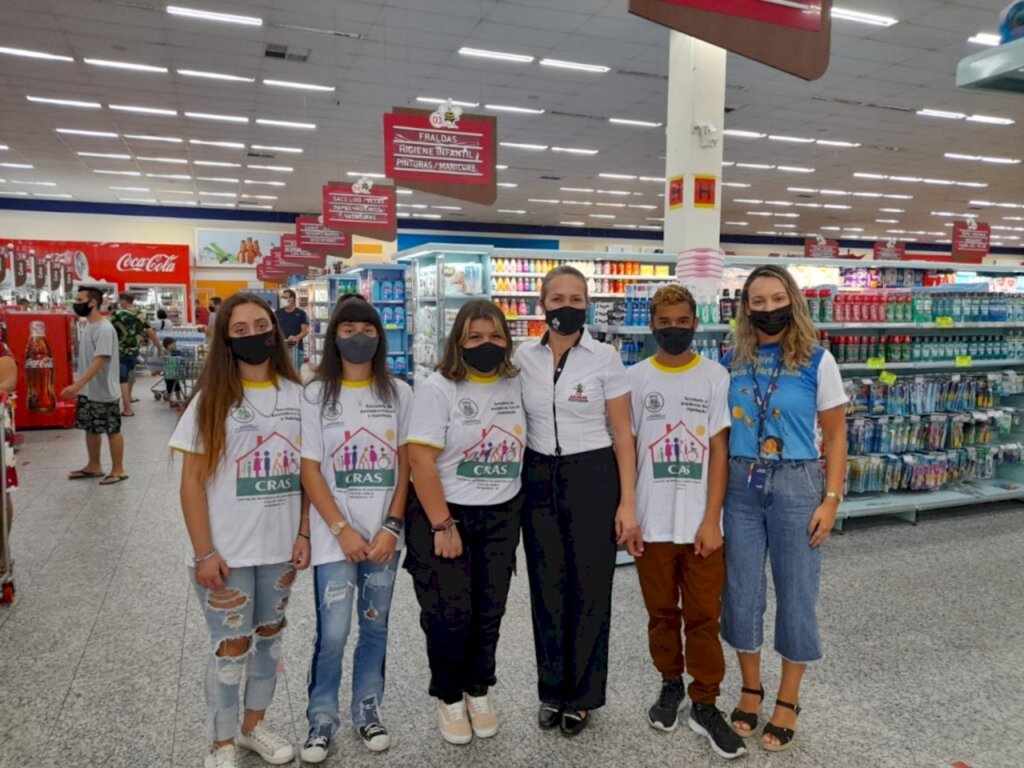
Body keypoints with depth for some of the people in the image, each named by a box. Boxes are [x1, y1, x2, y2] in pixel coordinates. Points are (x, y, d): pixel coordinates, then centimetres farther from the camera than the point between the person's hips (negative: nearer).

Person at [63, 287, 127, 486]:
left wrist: (77, 385, -31)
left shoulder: (104, 329, -20)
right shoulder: (86, 326, 9)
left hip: (104, 393, -9)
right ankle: (94, 466, 30)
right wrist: (79, 386, 16)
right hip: (88, 391, 9)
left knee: (112, 431, 2)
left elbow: (99, 361, -26)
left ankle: (118, 470, 12)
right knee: (90, 429, 17)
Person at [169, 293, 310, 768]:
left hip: (280, 548, 4)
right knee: (231, 645, 7)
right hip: (227, 552, -3)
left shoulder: (296, 395, 1)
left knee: (269, 636, 17)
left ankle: (254, 726, 39)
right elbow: (192, 481, -8)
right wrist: (204, 553, -12)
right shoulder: (212, 400, -8)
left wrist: (304, 534, 1)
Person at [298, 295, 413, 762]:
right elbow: (309, 470, -5)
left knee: (375, 627, 12)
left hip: (384, 535, 2)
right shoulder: (315, 395, -2)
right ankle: (321, 721, 20)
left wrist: (391, 526, -7)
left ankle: (367, 712, 31)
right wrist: (343, 530, -11)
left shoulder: (398, 393, 4)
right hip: (335, 536, -2)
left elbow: (405, 464, 2)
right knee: (332, 633, -2)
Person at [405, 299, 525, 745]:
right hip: (444, 514, -4)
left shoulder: (516, 386, 4)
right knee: (449, 615, 2)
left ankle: (479, 691, 34)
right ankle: (449, 698, 25)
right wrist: (442, 525, -18)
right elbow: (421, 461, -17)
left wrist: (519, 511, 6)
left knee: (489, 612, 12)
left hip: (501, 516, 5)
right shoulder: (438, 388, -12)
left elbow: (524, 448, 12)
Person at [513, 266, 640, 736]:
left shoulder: (605, 358, -6)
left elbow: (622, 433, -5)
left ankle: (582, 696, 25)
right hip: (539, 479, 3)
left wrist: (628, 502, -9)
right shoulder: (524, 358, 3)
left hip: (592, 478, -3)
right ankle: (552, 690, 30)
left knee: (589, 588, 6)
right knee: (547, 587, 11)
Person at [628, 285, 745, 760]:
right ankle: (671, 685, 35)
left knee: (703, 616, 7)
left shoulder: (715, 377, -1)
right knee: (662, 613, 14)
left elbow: (719, 451, -3)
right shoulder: (636, 378, 1)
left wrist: (711, 520, -8)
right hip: (652, 523, 1)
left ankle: (705, 706, 21)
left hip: (702, 523, -1)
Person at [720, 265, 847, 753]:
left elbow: (835, 436, -2)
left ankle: (788, 701, 27)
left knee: (795, 594, 8)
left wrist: (831, 499, -8)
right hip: (740, 487, 3)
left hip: (797, 485, -2)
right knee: (740, 591, 10)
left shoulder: (817, 361, -4)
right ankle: (750, 689, 31)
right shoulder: (730, 363, 3)